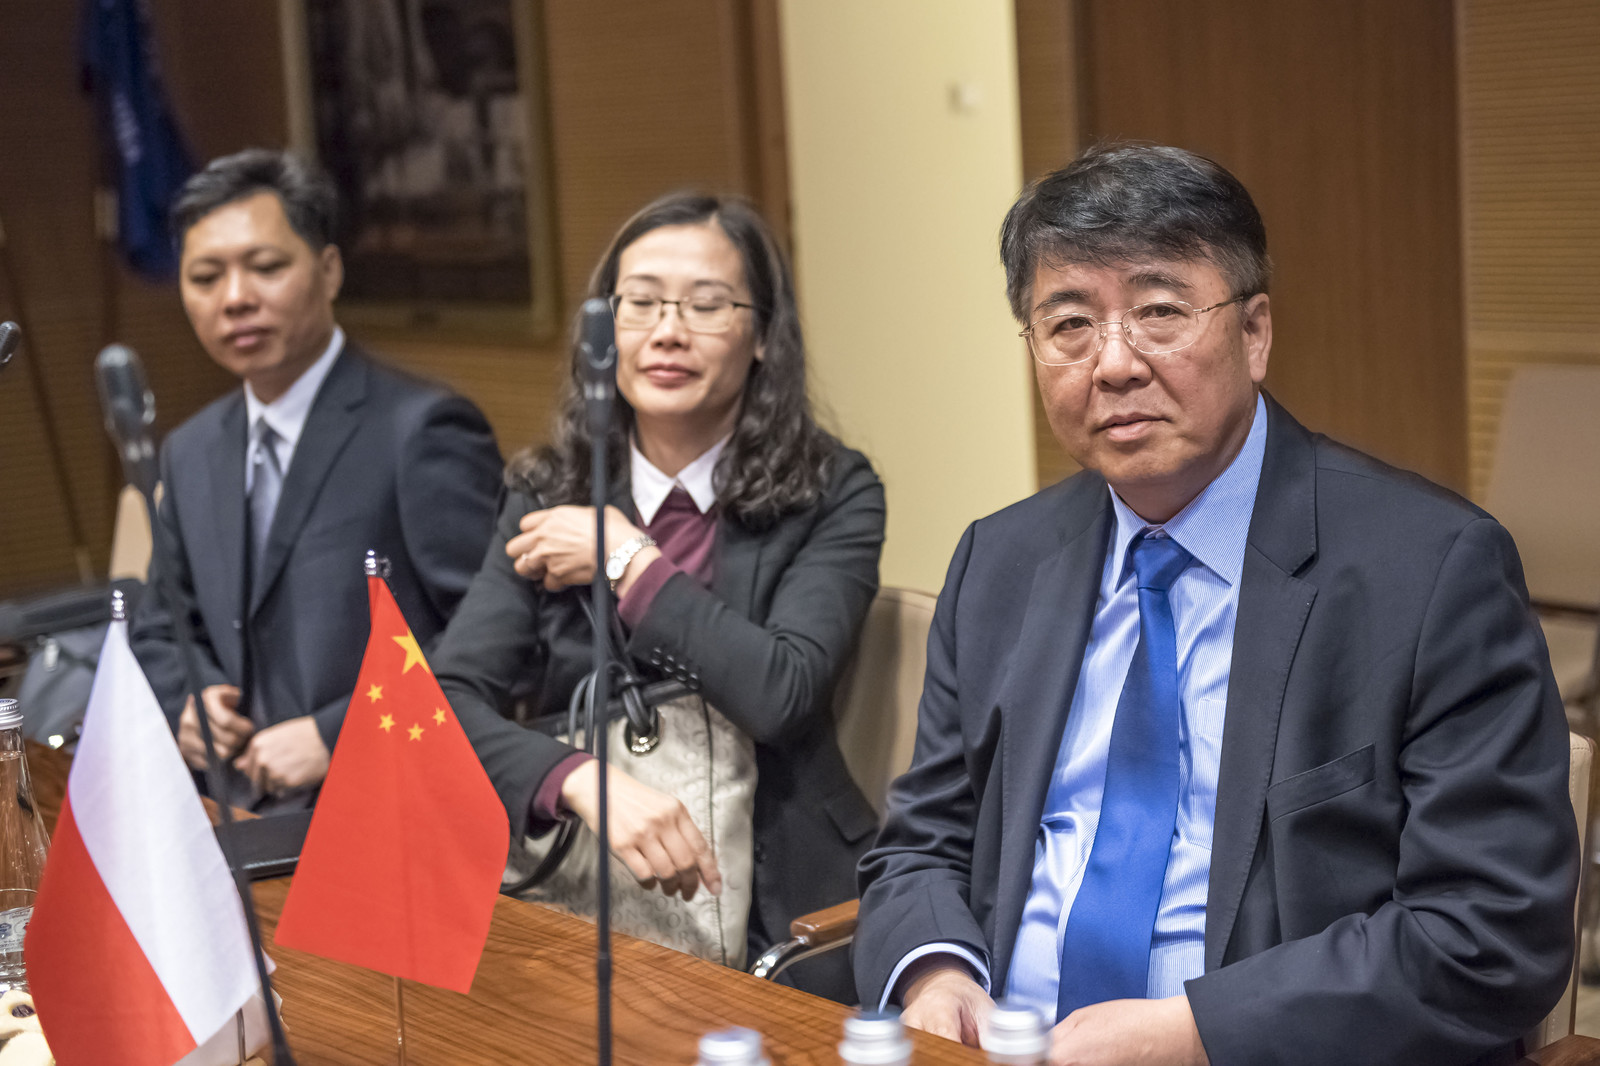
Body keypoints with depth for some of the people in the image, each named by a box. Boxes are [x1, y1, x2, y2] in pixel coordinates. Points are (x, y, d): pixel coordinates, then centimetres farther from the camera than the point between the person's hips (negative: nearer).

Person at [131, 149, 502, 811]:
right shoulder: (191, 455, 16)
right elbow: (161, 631, 26)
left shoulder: (424, 432, -9)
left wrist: (337, 734, -17)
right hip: (253, 818, 7)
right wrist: (188, 700, 4)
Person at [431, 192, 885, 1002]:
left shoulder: (831, 497, 0)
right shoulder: (545, 502, 7)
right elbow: (447, 698, -5)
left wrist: (627, 560, -8)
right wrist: (584, 782, -23)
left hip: (777, 913, -2)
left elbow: (781, 695, -14)